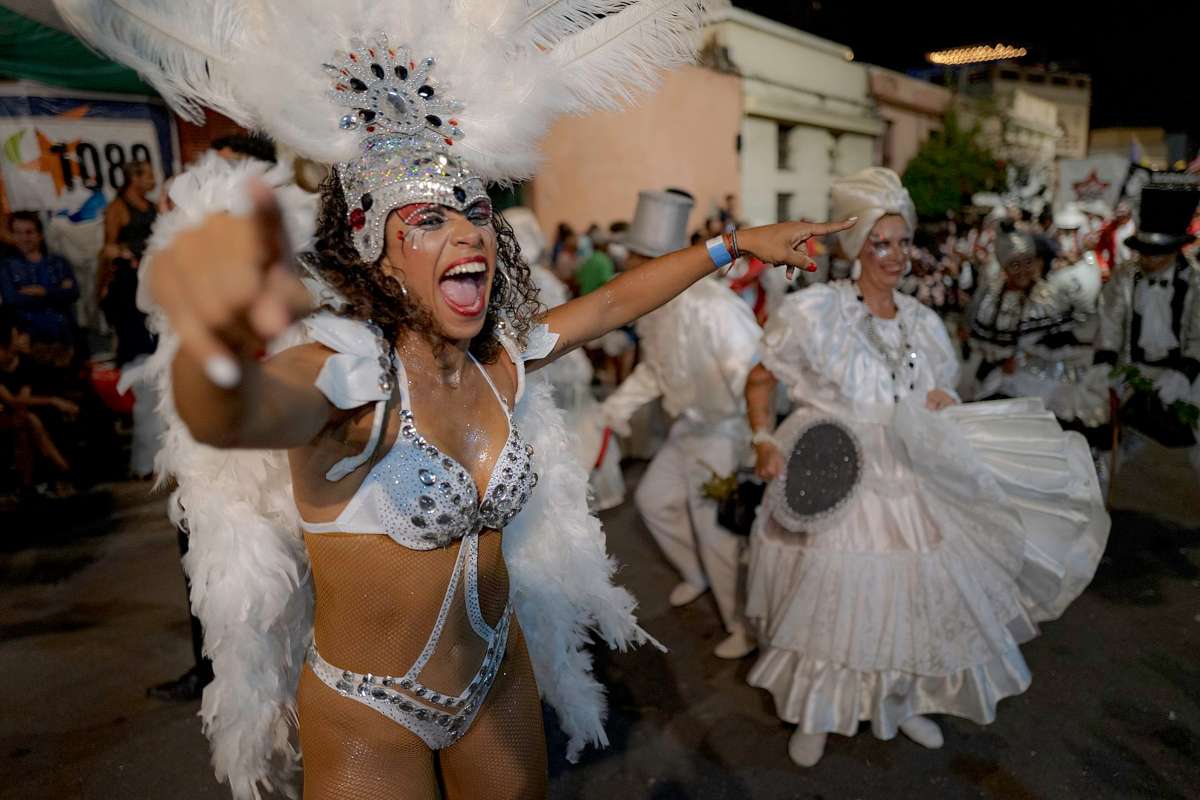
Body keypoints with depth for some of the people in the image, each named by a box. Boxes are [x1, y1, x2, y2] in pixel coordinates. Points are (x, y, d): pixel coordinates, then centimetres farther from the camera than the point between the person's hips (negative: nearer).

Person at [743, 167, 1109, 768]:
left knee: (909, 600, 14)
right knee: (827, 603, 7)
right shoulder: (816, 311, -9)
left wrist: (944, 403, -5)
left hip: (908, 488, 5)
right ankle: (814, 716, 31)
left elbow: (935, 411, 18)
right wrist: (764, 441, -16)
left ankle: (901, 702, 41)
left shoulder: (923, 323, 7)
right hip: (833, 488, -4)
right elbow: (759, 381, -3)